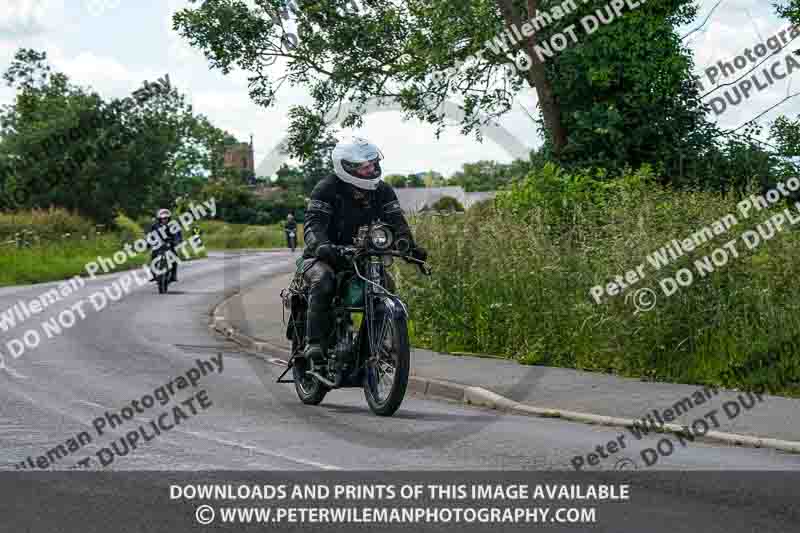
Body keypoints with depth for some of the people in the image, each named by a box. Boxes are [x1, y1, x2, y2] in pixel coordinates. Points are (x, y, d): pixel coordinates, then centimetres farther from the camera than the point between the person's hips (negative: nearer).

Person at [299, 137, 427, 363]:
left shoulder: (382, 191, 4)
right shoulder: (326, 189, -11)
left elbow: (396, 222, -4)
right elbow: (313, 224, -22)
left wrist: (410, 247, -24)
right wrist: (321, 246, -45)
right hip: (324, 258, -5)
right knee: (323, 281, -35)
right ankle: (314, 342, -33)